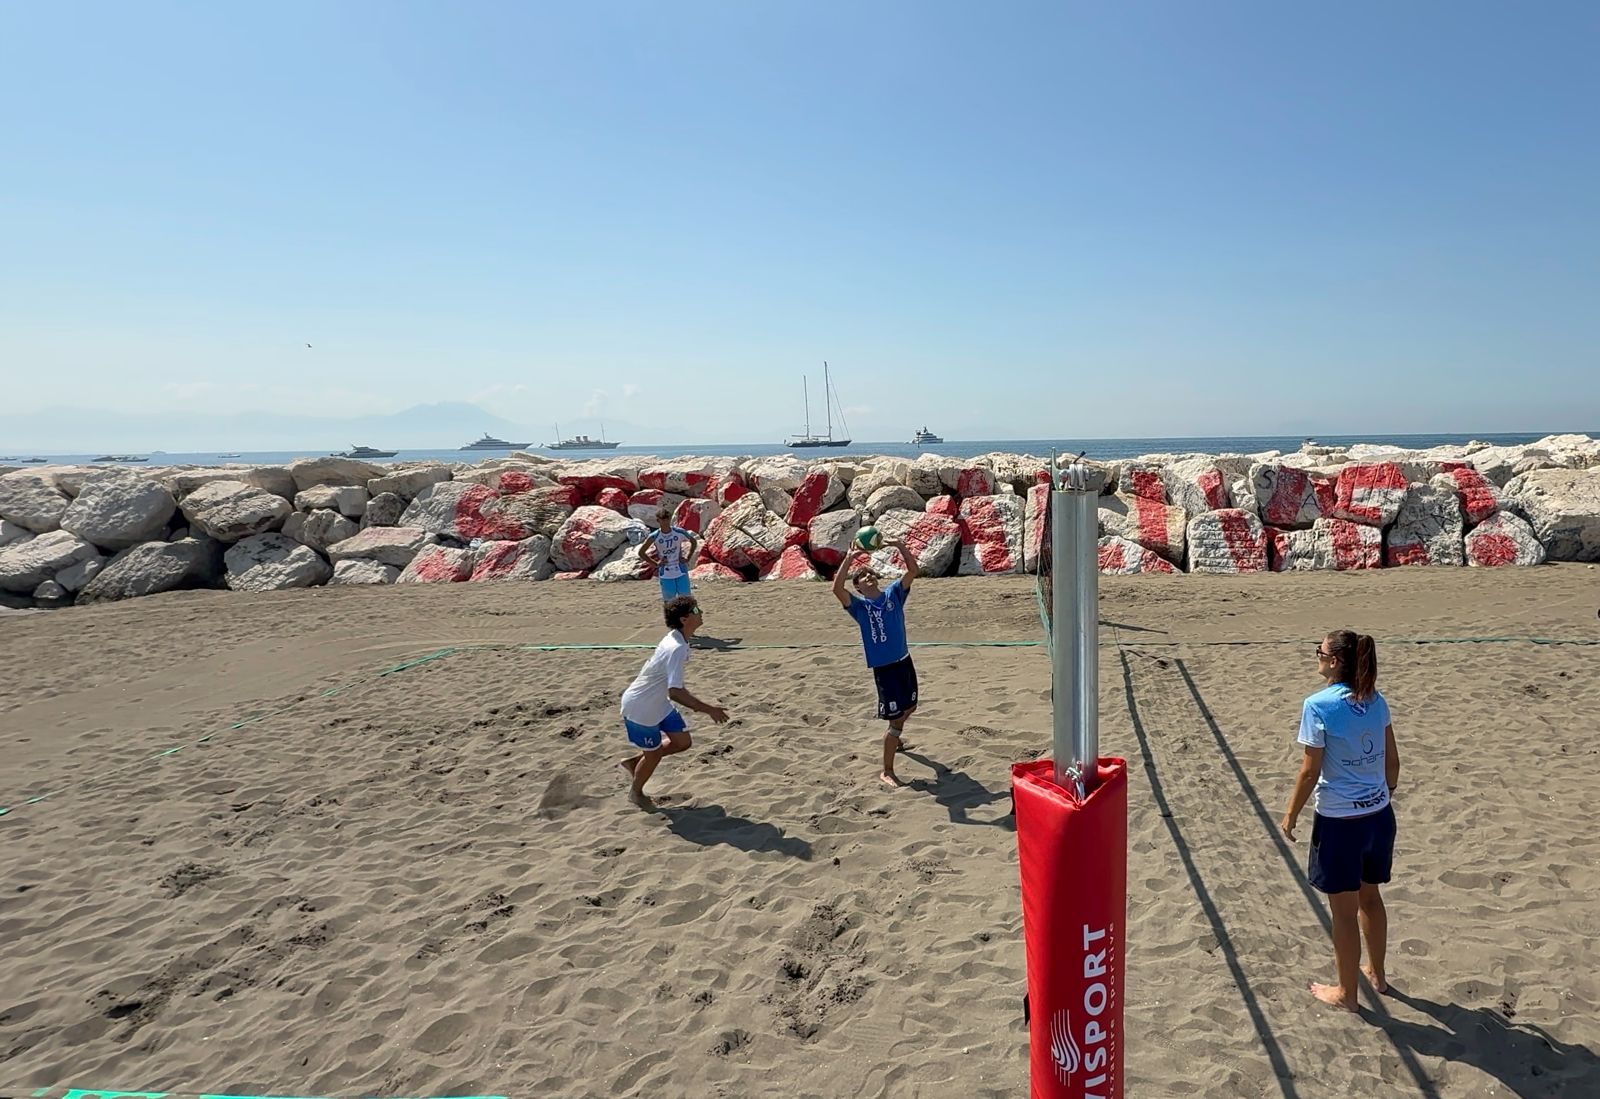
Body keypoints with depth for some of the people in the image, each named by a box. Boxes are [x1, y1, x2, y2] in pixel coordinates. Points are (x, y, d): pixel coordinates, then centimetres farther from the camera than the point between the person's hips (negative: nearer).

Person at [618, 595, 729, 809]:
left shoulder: (676, 640, -3)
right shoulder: (676, 649, -34)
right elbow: (675, 692, -38)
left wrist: (694, 703, 17)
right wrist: (708, 710, -34)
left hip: (658, 703, 9)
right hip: (640, 709, -9)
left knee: (683, 742, 12)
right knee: (653, 754, 10)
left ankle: (633, 762, 30)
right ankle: (636, 792, 39)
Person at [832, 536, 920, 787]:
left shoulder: (894, 594, 3)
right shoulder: (859, 605, -8)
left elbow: (913, 570, -6)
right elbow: (837, 588, -26)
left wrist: (898, 545, -16)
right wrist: (850, 558, -27)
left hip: (904, 661, 5)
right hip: (883, 668, -5)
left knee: (909, 708, 25)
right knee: (895, 719, -4)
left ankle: (894, 738, 56)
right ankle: (887, 771, 9)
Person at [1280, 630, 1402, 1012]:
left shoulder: (1318, 705, -19)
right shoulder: (1376, 701, 0)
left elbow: (1310, 771, -16)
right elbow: (1392, 761, 9)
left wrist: (1291, 815, -4)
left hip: (1339, 822, -7)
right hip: (1379, 815, 7)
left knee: (1344, 910, 9)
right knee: (1370, 897, 26)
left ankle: (1346, 992, 25)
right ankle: (1376, 974, 44)